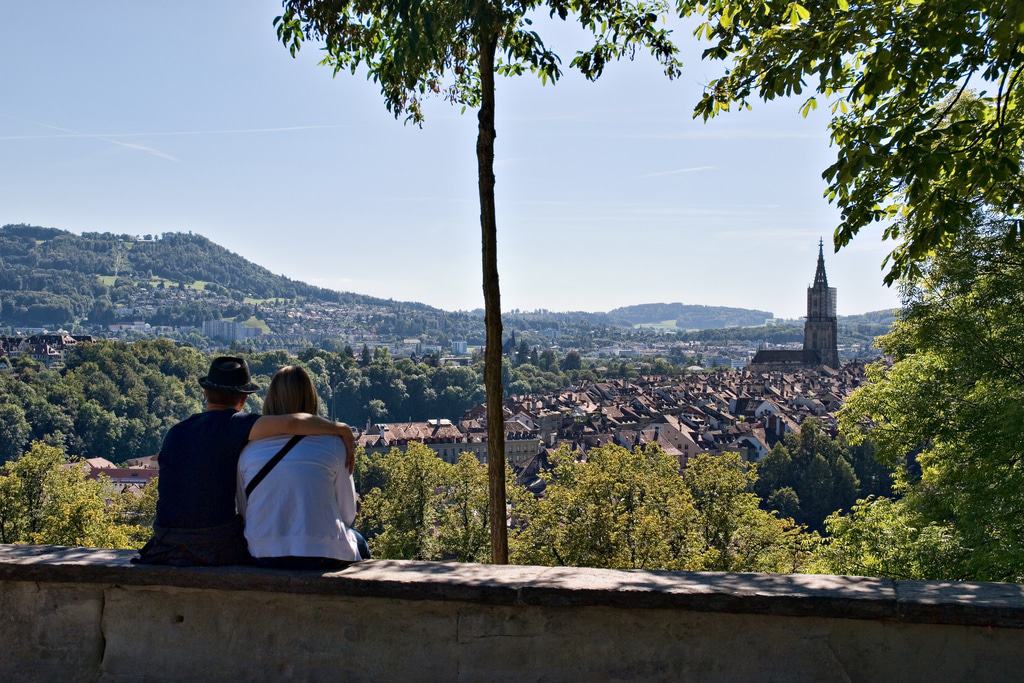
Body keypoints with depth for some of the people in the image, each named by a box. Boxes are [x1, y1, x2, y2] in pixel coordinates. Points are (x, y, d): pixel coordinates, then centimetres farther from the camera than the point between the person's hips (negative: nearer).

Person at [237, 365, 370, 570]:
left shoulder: (249, 451, -1)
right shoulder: (333, 445, -7)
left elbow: (244, 513, 6)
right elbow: (347, 514, -1)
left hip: (264, 556, 3)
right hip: (322, 556, -3)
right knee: (358, 543, 33)